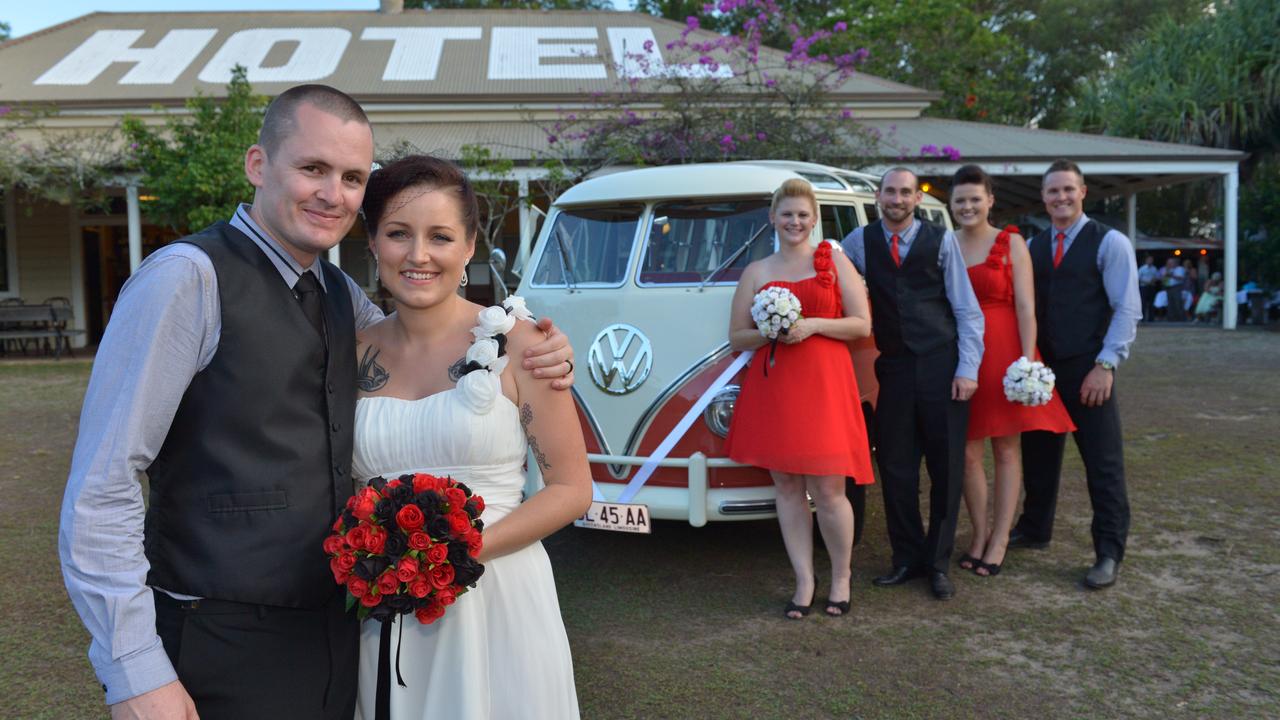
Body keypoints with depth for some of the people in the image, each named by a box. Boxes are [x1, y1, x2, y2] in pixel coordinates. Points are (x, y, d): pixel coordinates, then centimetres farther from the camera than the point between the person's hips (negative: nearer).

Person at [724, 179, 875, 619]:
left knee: (827, 490, -4)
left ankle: (841, 578, 17)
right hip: (772, 388, 2)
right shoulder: (756, 272, 12)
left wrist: (813, 325, -11)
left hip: (825, 385, -2)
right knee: (787, 487, 5)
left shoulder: (835, 261, 8)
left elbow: (862, 325, 3)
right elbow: (736, 338, 11)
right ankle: (804, 582, 15)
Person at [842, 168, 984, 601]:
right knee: (895, 468, 5)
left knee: (947, 469, 3)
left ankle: (937, 563, 17)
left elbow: (967, 309, 0)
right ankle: (907, 558, 21)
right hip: (894, 370, 2)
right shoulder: (859, 242, 7)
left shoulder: (941, 240, 0)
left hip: (942, 368, -2)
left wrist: (967, 369, -7)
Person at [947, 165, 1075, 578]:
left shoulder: (1011, 243, 0)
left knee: (1006, 450, 4)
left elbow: (1026, 307, -6)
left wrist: (1027, 360, -14)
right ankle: (979, 533, 21)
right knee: (967, 453, 6)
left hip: (1003, 353, -3)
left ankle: (999, 541, 13)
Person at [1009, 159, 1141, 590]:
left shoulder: (1109, 243, -4)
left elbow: (1127, 309, -9)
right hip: (1041, 368, 5)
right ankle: (1035, 530, 31)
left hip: (1087, 371, -5)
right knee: (1038, 454, 14)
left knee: (1103, 463, -1)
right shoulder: (1033, 247, 12)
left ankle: (1109, 554, 7)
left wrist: (1105, 365, -16)